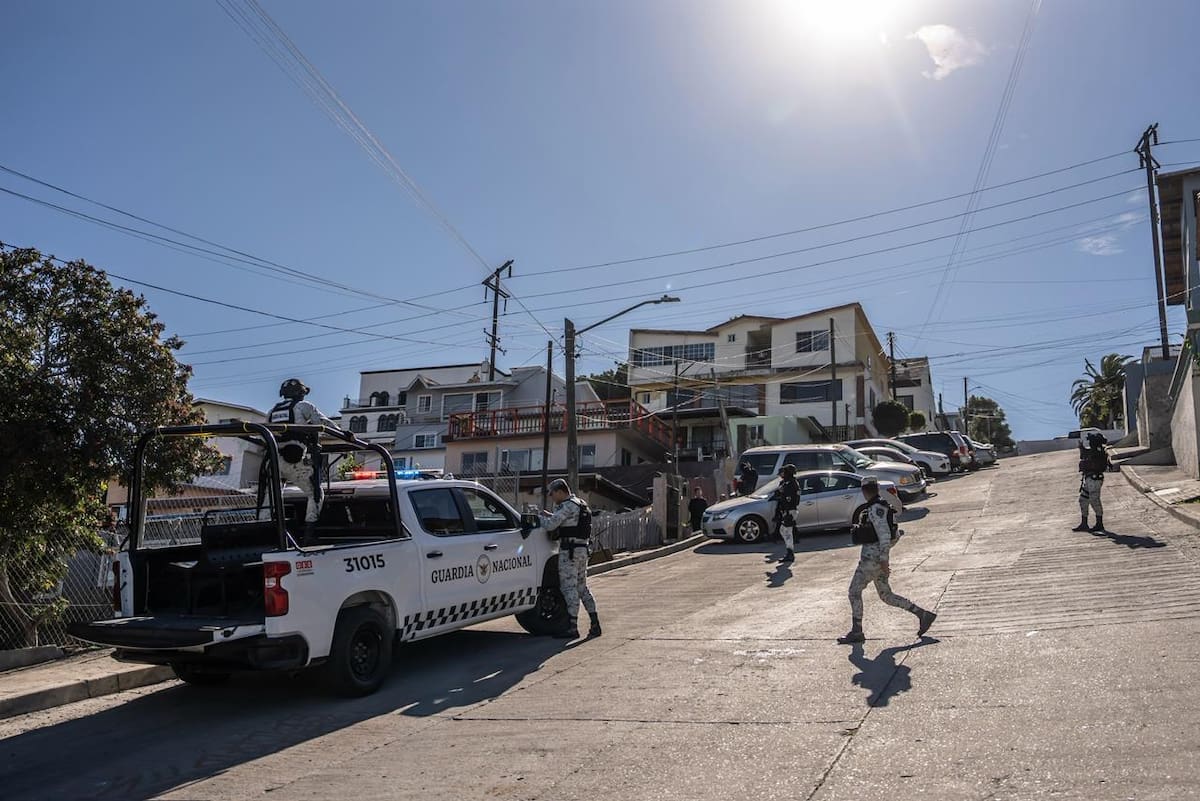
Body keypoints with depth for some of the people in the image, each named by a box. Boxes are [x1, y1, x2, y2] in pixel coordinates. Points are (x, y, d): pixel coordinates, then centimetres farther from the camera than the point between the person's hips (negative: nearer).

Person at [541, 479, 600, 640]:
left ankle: (572, 628, -4)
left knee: (569, 588, -5)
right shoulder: (580, 504, 17)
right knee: (582, 587, 14)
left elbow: (550, 525, -20)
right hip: (582, 549, 10)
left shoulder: (568, 506, -14)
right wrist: (549, 515, 20)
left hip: (569, 551, -10)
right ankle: (595, 624, 13)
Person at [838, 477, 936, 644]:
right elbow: (895, 534, 19)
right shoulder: (884, 506, 13)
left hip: (872, 557, -10)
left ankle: (856, 632, 6)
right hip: (879, 557, 10)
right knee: (886, 596, 14)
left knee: (854, 591, -1)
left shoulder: (876, 509, -16)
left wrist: (883, 560, -21)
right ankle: (923, 614, 12)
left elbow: (884, 535, -23)